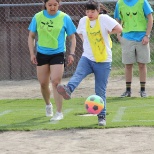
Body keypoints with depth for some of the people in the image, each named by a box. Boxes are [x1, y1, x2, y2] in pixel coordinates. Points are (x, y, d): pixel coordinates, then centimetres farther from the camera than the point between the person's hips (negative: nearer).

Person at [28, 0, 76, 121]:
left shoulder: (64, 18, -6)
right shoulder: (38, 17, -2)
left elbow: (72, 37, 2)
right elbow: (31, 36, 7)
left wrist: (71, 54, -7)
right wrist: (32, 53, 1)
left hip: (58, 54, -3)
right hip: (42, 54, 3)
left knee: (55, 82, -13)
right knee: (43, 83, 10)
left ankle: (59, 112, -6)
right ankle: (48, 105, 37)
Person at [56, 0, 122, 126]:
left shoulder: (104, 19, -8)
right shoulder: (83, 21, 7)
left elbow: (119, 29, -15)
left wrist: (107, 32, -4)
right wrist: (86, 41, 11)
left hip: (103, 61, -3)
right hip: (87, 58, 3)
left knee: (101, 91, 1)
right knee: (78, 73, -29)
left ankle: (102, 117, 11)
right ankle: (68, 90, -56)